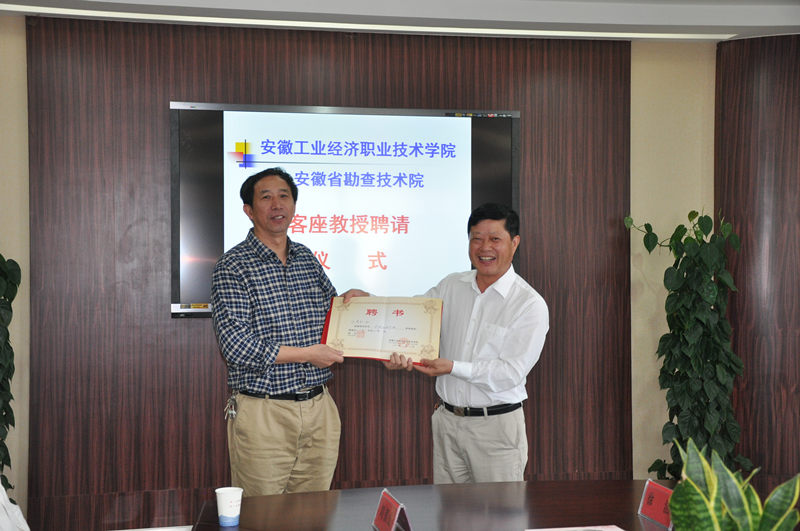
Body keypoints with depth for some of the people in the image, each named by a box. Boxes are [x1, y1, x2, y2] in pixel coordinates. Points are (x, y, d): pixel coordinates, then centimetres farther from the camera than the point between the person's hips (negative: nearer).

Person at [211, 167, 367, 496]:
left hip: (319, 407, 5)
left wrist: (348, 300, 3)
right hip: (263, 412, -5)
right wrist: (307, 354, -14)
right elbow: (235, 345, -16)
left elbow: (329, 317, 25)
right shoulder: (233, 266, -7)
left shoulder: (308, 260, 12)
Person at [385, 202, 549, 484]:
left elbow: (513, 371, -14)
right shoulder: (450, 286, 8)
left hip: (497, 427, -4)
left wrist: (454, 367, -21)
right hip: (447, 419, 4)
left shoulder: (530, 304, -8)